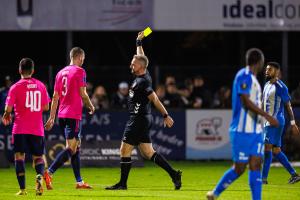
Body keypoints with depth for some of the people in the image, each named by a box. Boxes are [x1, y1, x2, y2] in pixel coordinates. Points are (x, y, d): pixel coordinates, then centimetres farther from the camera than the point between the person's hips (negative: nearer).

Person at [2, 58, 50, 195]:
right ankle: (40, 175, -20)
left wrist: (6, 116, 15)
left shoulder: (15, 87, -5)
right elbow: (46, 107, 10)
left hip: (20, 129, -3)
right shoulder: (41, 86, 5)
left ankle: (22, 188, -10)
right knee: (38, 157, 11)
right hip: (37, 129, 3)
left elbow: (8, 109, -7)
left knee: (19, 156, 2)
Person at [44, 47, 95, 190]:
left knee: (76, 146, 14)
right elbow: (83, 94, -9)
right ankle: (49, 173, -23)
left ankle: (79, 181, 15)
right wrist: (91, 107, 9)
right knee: (71, 148, -9)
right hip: (74, 115, -8)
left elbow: (55, 97, 14)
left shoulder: (61, 73, 14)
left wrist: (52, 117, 15)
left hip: (62, 115, 8)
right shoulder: (79, 71, -6)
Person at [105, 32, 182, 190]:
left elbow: (155, 99, -21)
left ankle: (122, 183, 3)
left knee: (125, 150, -2)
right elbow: (141, 57, 27)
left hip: (138, 120, -9)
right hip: (143, 119, 9)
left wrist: (165, 116, -23)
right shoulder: (145, 76, 9)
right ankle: (173, 174, 4)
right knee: (148, 153, 9)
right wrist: (139, 42, 35)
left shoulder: (141, 82, -17)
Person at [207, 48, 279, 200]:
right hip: (242, 131, -9)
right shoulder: (243, 76, -12)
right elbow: (246, 102, -21)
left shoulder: (253, 78, 16)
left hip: (256, 131, 9)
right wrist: (267, 116, -24)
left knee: (255, 165, -1)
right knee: (239, 168, -3)